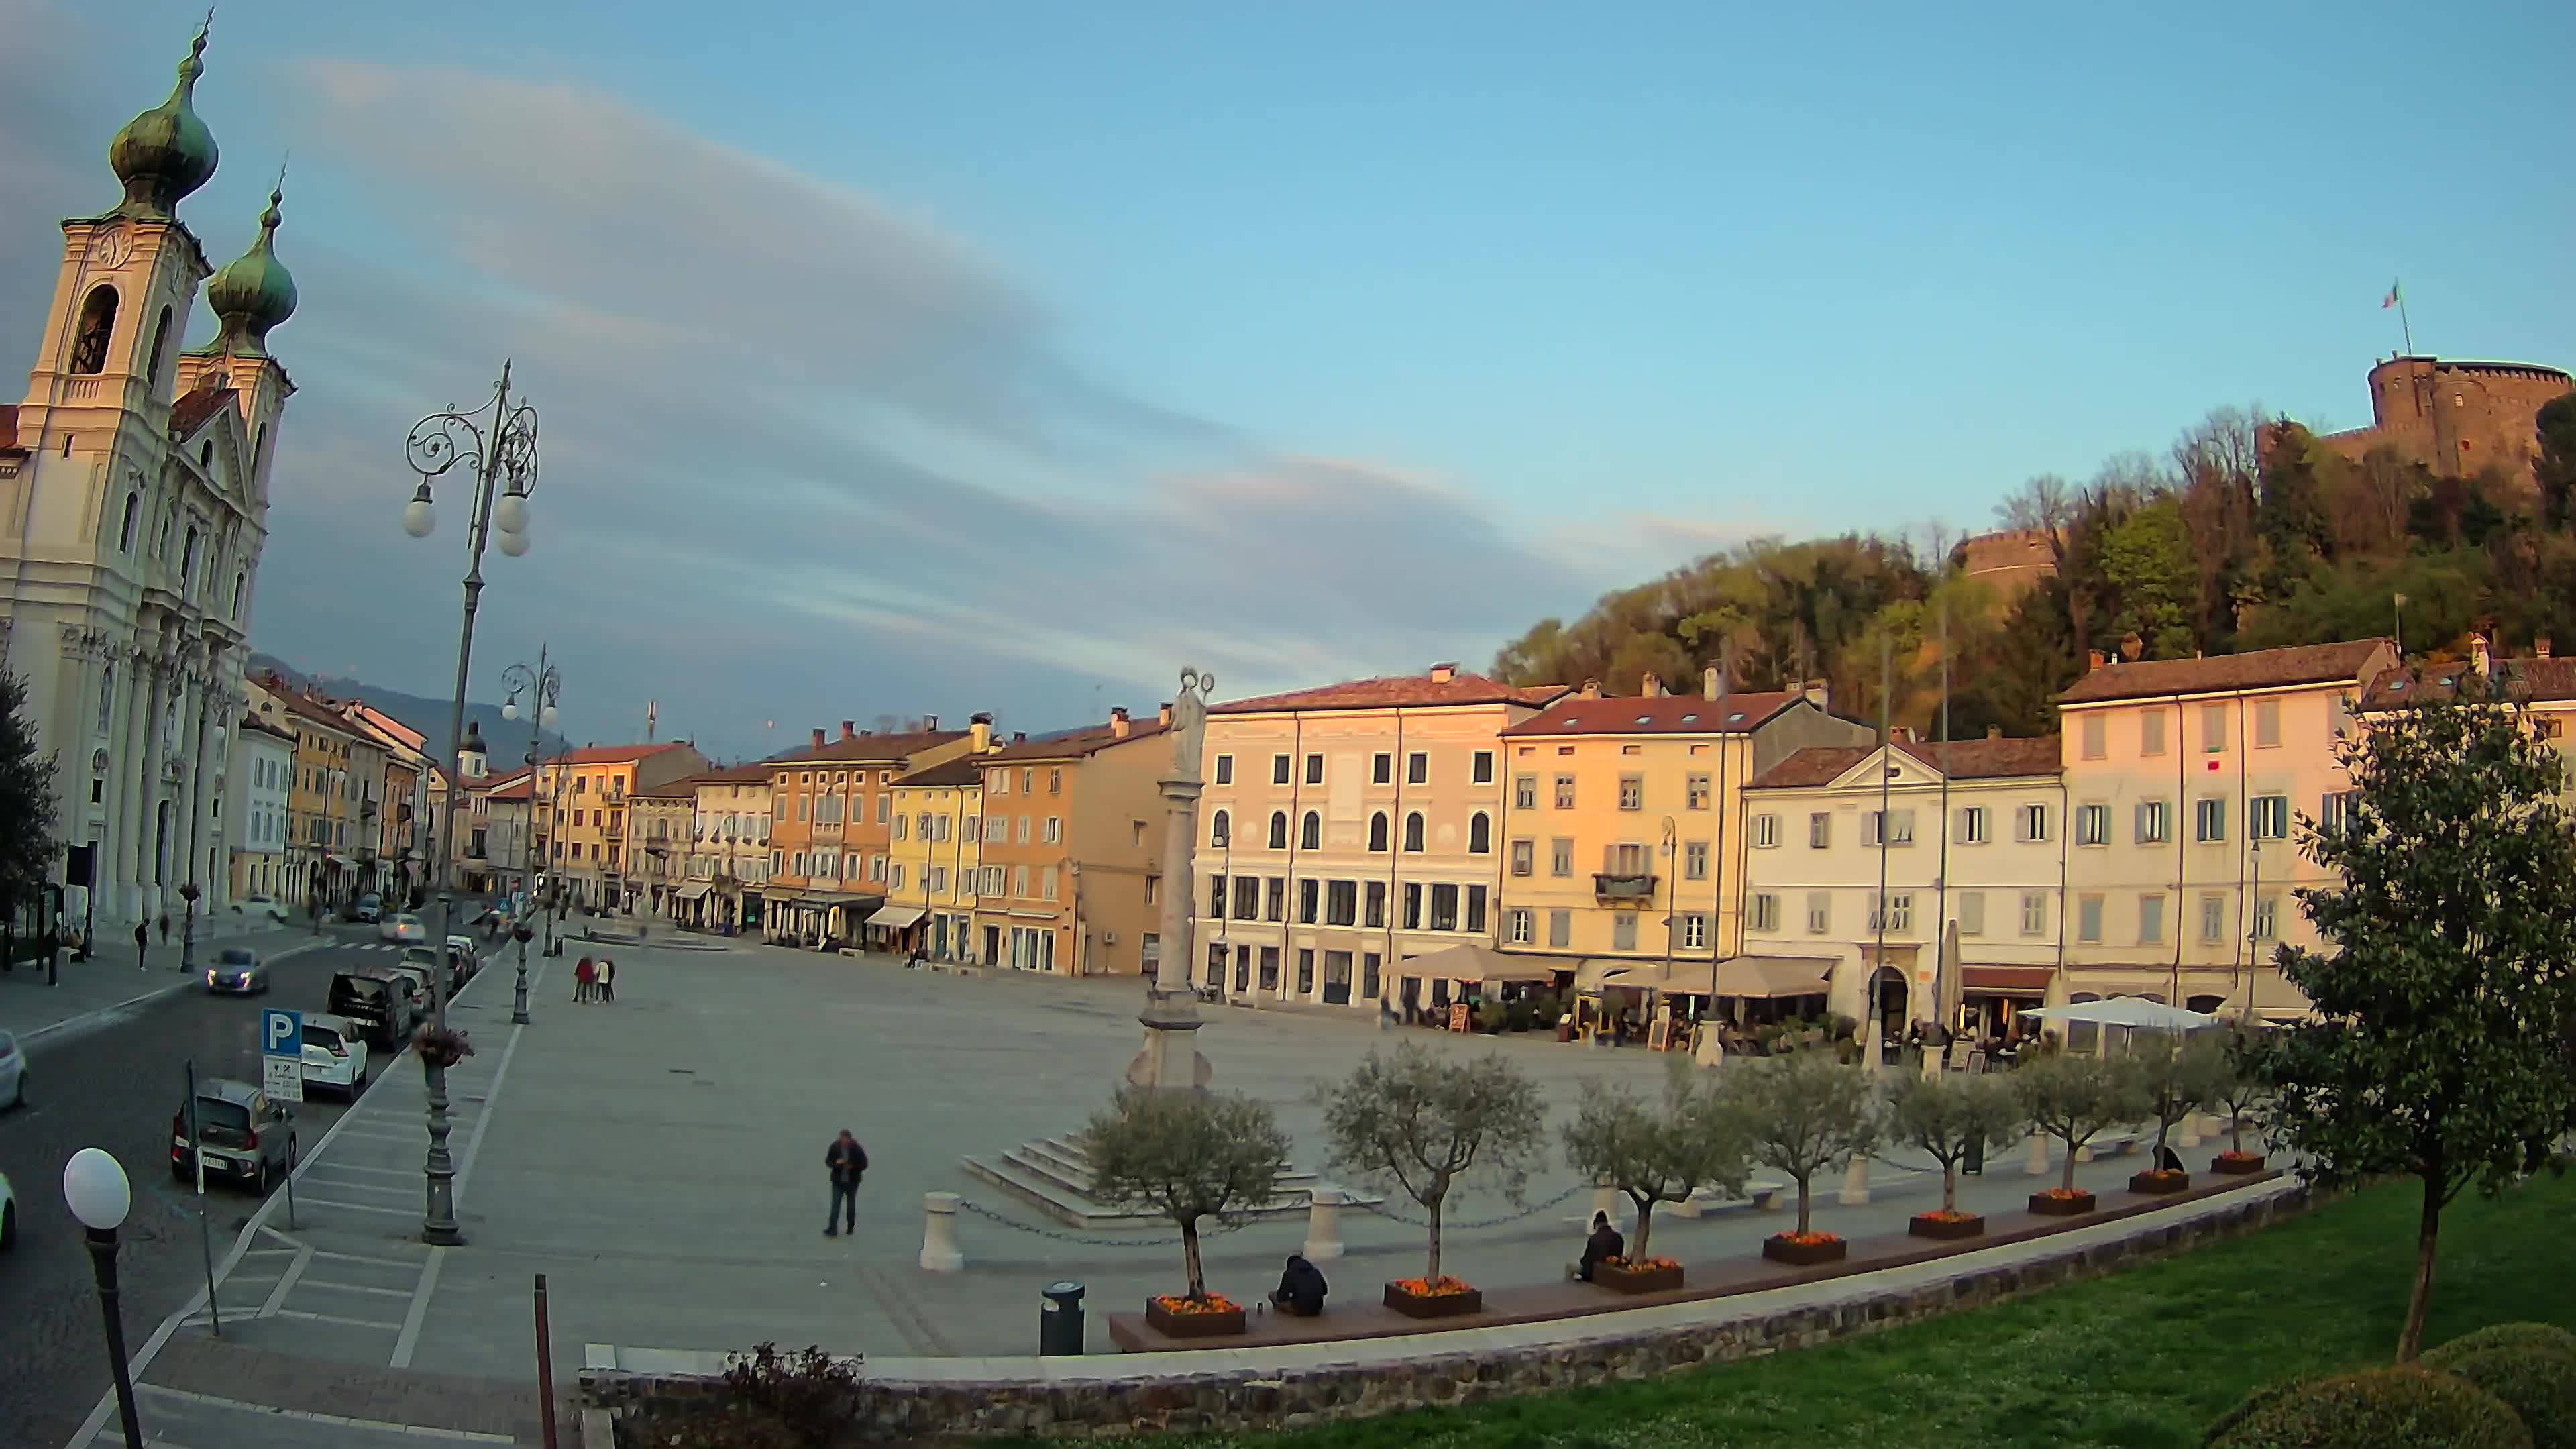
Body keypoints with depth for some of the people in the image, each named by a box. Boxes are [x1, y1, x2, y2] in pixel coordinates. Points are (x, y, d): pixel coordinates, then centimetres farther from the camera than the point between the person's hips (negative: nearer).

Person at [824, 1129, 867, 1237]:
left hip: (852, 1181, 0)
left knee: (851, 1204, 13)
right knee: (835, 1205, -8)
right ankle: (832, 1229, -10)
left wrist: (853, 1166, -24)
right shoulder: (835, 1147, -9)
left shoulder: (857, 1149, -13)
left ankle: (851, 1227, 29)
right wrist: (836, 1163, -21)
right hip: (838, 1181, 1)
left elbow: (864, 1164, -7)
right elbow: (828, 1161, 0)